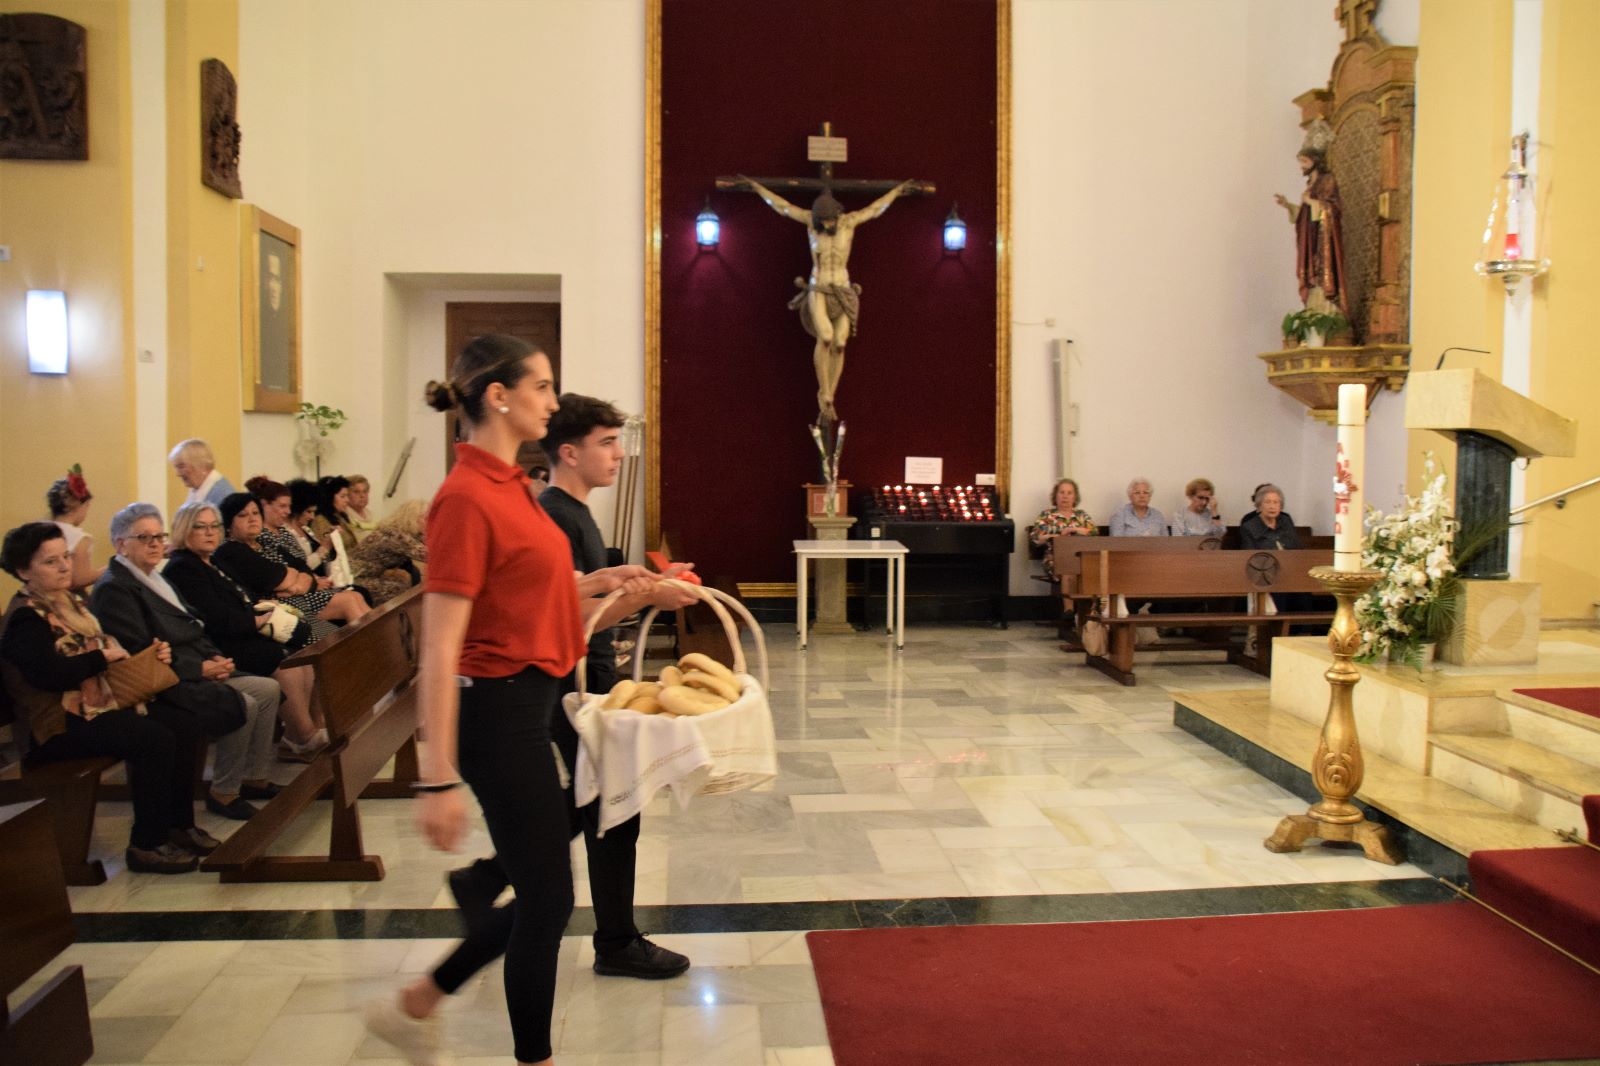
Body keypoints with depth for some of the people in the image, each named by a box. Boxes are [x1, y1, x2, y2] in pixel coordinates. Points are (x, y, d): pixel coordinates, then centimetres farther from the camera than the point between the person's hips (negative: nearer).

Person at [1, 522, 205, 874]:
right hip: (60, 723, -9)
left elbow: (108, 647, 22)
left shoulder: (73, 601, 15)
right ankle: (147, 845, -15)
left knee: (185, 729, -7)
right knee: (156, 741, -26)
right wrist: (103, 657, -16)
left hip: (100, 701, 9)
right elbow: (49, 674, -26)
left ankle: (179, 824, 3)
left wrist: (150, 654, 3)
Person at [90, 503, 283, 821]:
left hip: (197, 669, 10)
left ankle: (253, 777, 9)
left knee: (269, 689, -1)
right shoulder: (113, 589, -13)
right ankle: (222, 793, -8)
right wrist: (200, 668, -19)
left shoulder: (155, 579, 18)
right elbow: (138, 653, -20)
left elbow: (191, 629, 22)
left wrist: (215, 657, 2)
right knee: (243, 705, -25)